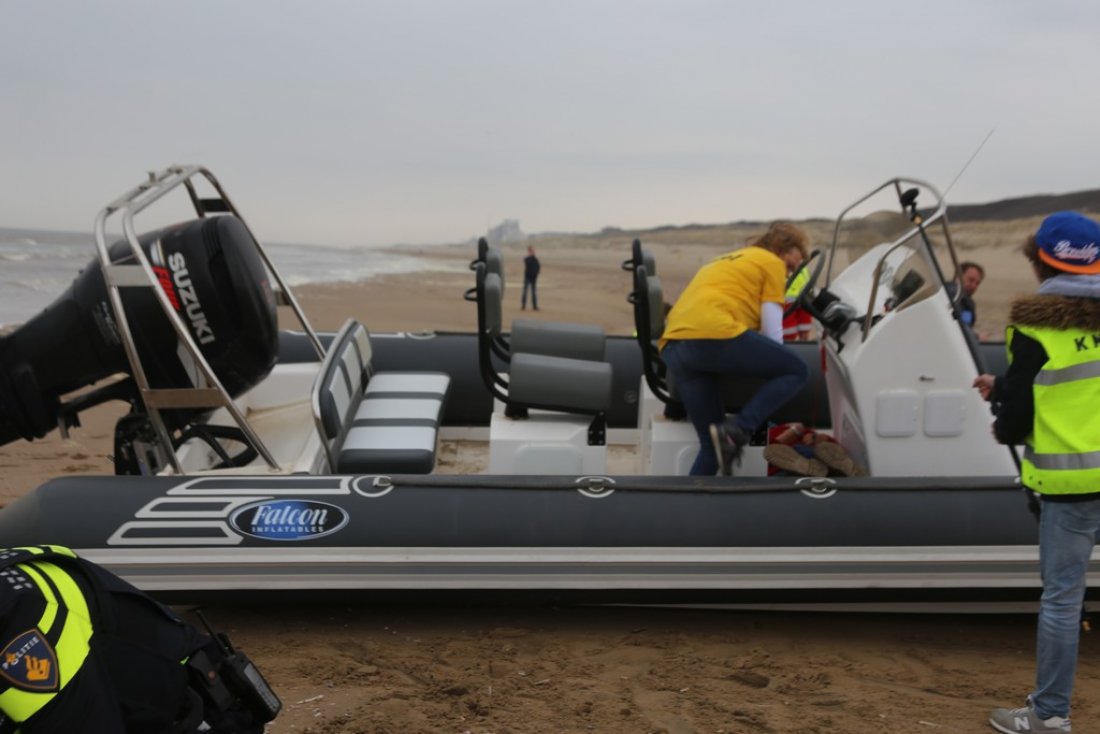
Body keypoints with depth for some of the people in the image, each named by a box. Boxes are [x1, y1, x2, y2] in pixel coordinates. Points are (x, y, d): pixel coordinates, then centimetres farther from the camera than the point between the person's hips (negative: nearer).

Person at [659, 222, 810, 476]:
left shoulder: (724, 262, 38)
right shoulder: (772, 263, 14)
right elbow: (771, 329, 7)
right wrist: (774, 367, 23)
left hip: (673, 347, 8)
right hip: (713, 335, -8)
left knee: (713, 445, 14)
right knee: (797, 371, 7)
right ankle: (736, 431, -10)